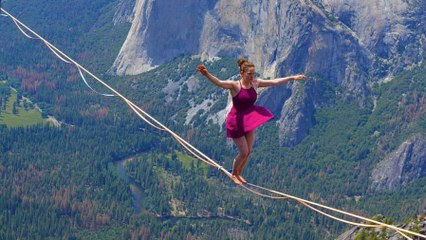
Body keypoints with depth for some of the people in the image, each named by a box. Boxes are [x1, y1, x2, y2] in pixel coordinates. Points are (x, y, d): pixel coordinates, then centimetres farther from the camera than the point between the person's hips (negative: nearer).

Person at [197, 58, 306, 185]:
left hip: (249, 120, 6)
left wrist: (292, 78, 7)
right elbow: (219, 83, -37)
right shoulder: (235, 86, -20)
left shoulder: (255, 83, -3)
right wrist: (207, 75, -57)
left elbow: (275, 82, 4)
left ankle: (239, 173, 35)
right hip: (236, 121, -6)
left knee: (248, 152, 11)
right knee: (244, 152, -3)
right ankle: (234, 174, 22)